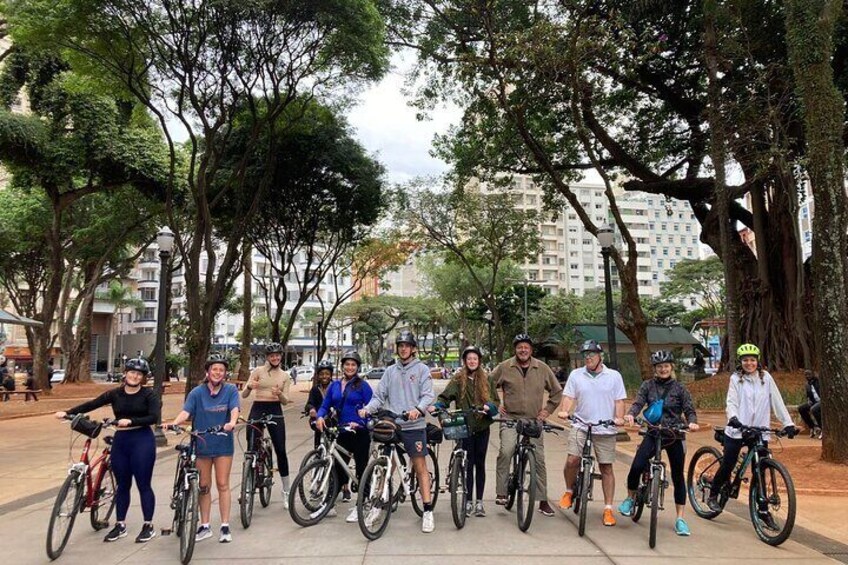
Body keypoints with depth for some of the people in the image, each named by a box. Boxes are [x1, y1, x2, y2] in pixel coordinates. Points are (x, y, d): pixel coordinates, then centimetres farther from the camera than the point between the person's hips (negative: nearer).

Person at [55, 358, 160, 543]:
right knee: (122, 485, 13)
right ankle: (120, 525, 25)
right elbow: (92, 404, 1)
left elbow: (154, 417, -14)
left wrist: (131, 421, -25)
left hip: (142, 441, -4)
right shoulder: (115, 394, 6)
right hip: (120, 440, 4)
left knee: (143, 485, 1)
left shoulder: (149, 394, -4)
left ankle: (148, 526, 12)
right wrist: (68, 412, -9)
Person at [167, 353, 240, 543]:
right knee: (204, 486, 10)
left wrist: (232, 422, -38)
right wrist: (174, 423, -33)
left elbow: (234, 409, -17)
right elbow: (186, 411, -13)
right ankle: (205, 527, 22)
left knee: (222, 485, 4)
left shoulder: (231, 390, -3)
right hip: (201, 444, 1)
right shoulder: (197, 392, -2)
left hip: (223, 445, -1)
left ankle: (225, 527, 12)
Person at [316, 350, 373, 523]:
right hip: (341, 432, 4)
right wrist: (320, 417, -11)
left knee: (361, 468, 2)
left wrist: (359, 422, -21)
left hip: (360, 432, -4)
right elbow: (325, 405, 11)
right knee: (338, 466, 7)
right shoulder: (334, 385, 10)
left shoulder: (363, 386, -3)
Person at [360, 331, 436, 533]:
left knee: (420, 467, -1)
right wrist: (367, 409, -9)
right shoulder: (390, 371, 12)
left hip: (414, 426, -3)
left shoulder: (422, 369, 2)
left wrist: (418, 409, -26)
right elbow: (379, 396, 8)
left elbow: (428, 395, -7)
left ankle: (428, 511, 3)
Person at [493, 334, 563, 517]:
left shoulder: (542, 369, 4)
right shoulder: (504, 367, -1)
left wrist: (548, 409, 7)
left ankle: (543, 501, 15)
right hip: (510, 419, -2)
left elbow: (557, 391, 15)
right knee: (505, 452, -23)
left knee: (539, 460, 3)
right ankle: (501, 493, -11)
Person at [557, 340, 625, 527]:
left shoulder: (614, 376, 5)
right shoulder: (576, 375, 6)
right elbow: (568, 397, 1)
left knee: (606, 468, 5)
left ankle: (608, 509, 16)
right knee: (572, 460, -14)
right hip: (581, 426, 0)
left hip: (606, 430, 0)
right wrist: (564, 411, -18)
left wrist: (619, 418, -14)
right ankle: (569, 491, 14)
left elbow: (619, 401, 3)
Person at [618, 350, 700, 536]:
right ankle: (630, 498, 10)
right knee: (636, 467, -17)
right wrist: (630, 414, -31)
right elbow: (638, 403, -10)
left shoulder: (679, 388, 1)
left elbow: (689, 410, -3)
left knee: (678, 477, 4)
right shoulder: (648, 386, 3)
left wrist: (692, 422, -25)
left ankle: (680, 519, 17)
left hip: (675, 436, 0)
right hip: (653, 434, 0)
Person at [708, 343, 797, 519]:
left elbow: (777, 401, 3)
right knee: (727, 466, 2)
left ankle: (763, 510, 14)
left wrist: (788, 423, -5)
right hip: (737, 430, -2)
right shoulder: (736, 378, -1)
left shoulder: (765, 377, 5)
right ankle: (713, 496, 22)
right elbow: (731, 402, -9)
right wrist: (733, 417, -29)